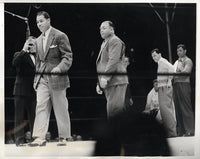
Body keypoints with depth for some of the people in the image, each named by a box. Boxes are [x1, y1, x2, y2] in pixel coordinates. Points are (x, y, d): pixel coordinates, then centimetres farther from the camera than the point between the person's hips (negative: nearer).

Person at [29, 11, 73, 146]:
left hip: (57, 78, -5)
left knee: (61, 109, 2)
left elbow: (67, 57, -9)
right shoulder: (39, 40, 16)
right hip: (42, 79, 6)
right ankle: (40, 138, -8)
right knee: (41, 106, -5)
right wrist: (37, 77, 15)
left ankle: (63, 137, 13)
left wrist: (59, 69, -24)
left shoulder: (60, 36, -5)